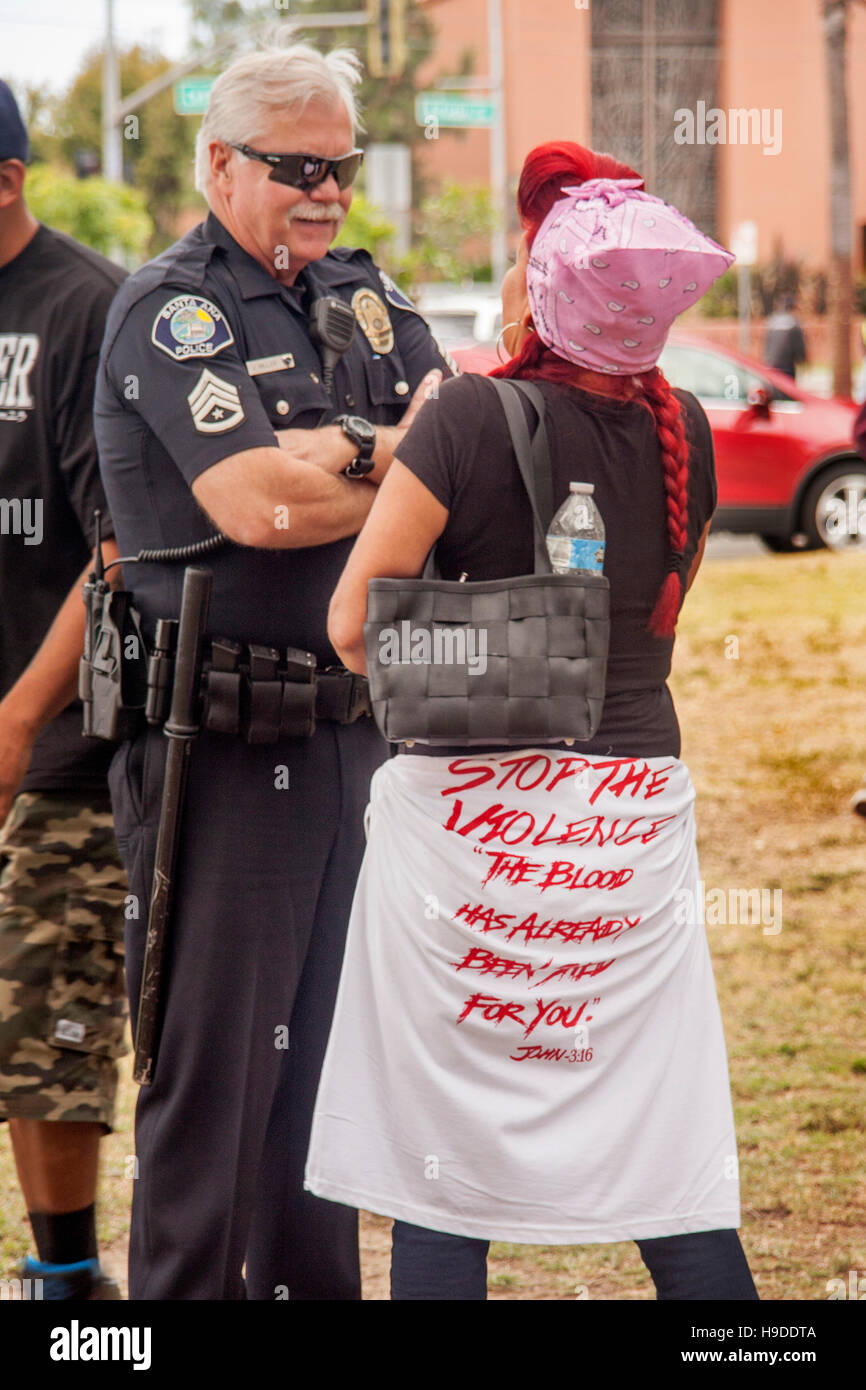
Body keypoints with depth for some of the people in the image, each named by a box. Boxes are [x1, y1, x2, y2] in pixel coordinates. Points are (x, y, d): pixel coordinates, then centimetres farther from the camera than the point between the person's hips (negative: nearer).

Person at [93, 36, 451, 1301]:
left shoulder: (362, 296, 13)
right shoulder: (170, 310, -9)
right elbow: (257, 506, -22)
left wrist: (345, 451, -18)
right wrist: (405, 467, -7)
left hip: (355, 719, 7)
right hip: (223, 745, -7)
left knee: (331, 1040, 14)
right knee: (216, 1054, -3)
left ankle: (315, 1280, 23)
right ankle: (183, 1287, 5)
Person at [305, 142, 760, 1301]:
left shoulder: (473, 418, -12)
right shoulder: (683, 431, 3)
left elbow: (353, 624, -11)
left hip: (474, 813, -4)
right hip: (639, 806, 4)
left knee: (443, 1166, 4)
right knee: (675, 1174, 7)